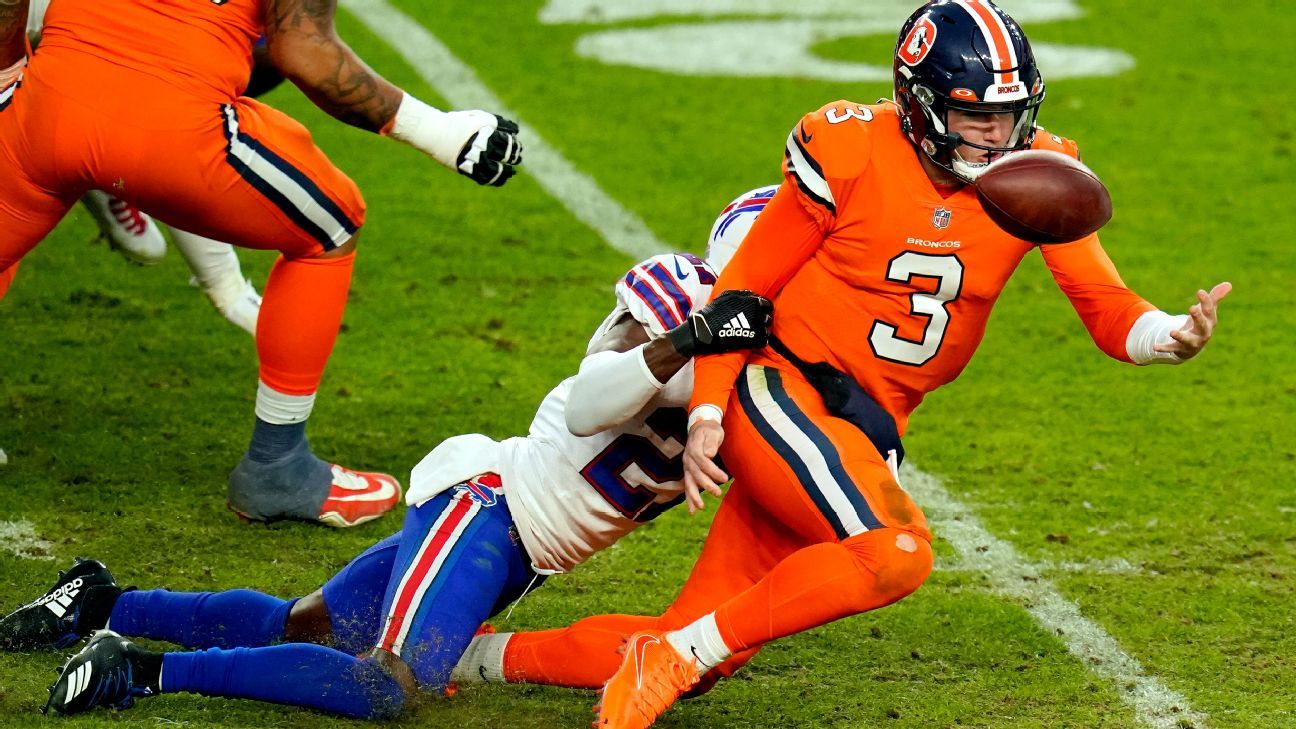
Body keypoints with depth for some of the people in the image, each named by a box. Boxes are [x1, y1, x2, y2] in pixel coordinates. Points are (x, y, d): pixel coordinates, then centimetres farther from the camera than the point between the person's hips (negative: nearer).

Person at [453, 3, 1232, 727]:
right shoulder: (853, 156, -12)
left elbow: (1107, 309, -1)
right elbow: (743, 288, -4)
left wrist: (1170, 336, -24)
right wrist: (705, 414, -14)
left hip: (863, 438, 6)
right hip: (780, 396, -6)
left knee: (694, 657, 2)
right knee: (896, 552, -32)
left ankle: (477, 655, 20)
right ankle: (672, 657, -22)